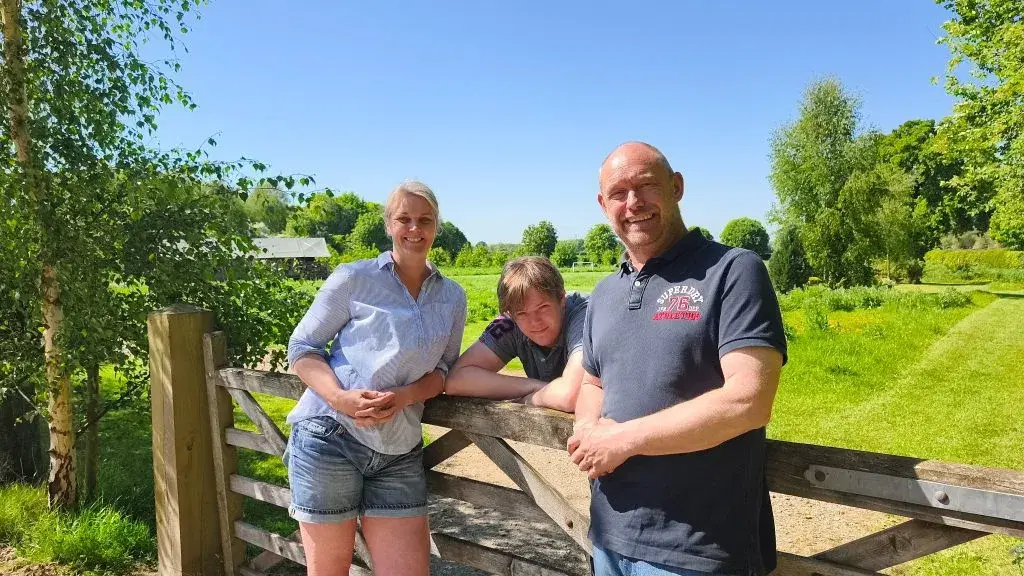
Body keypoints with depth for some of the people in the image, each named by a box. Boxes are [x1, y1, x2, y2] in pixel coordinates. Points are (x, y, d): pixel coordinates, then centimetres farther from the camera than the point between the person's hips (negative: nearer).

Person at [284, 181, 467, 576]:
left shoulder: (452, 297, 10)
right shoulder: (353, 278, -2)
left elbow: (444, 370, 10)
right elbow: (301, 348, -1)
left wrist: (405, 396, -11)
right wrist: (340, 398, -19)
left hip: (400, 454, 3)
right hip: (330, 436, -3)